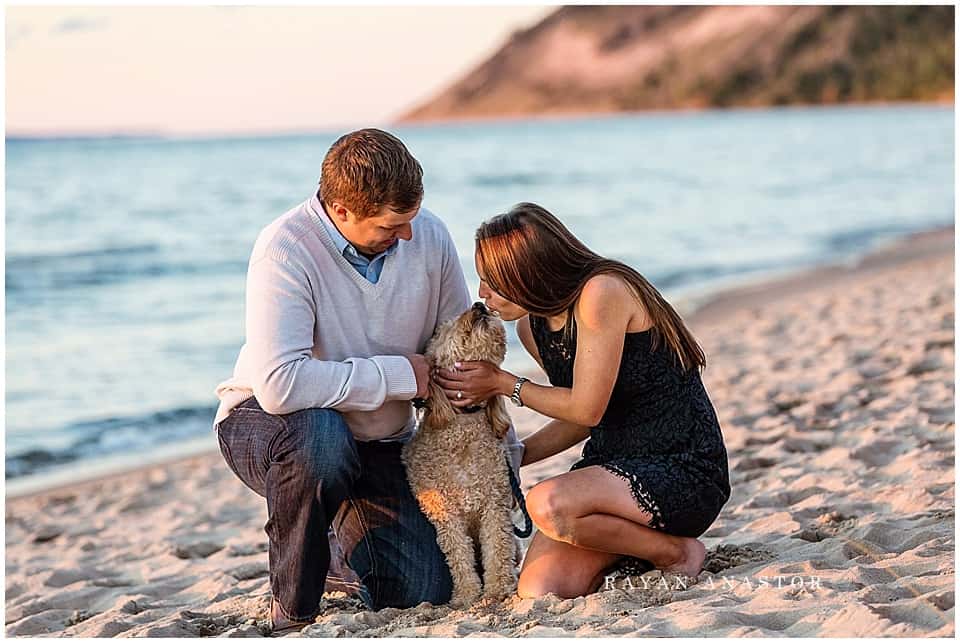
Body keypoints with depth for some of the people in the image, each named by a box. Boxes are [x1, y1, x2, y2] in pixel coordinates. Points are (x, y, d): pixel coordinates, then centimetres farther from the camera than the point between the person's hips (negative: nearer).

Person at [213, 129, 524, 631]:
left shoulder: (429, 236, -11)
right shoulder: (286, 250, -27)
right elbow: (279, 385, -39)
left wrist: (505, 454, 1)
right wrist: (399, 376, -29)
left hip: (376, 440, 4)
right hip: (266, 420, -4)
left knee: (429, 589, -9)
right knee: (319, 436, -41)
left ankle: (347, 528, 26)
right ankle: (292, 613, -18)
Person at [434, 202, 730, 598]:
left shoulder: (602, 292, -20)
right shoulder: (532, 326, 6)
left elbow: (587, 410, -18)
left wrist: (502, 384, -8)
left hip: (685, 472, -7)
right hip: (613, 461, 8)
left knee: (548, 504, -32)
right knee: (538, 591, -13)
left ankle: (675, 552, -7)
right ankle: (633, 539, 15)